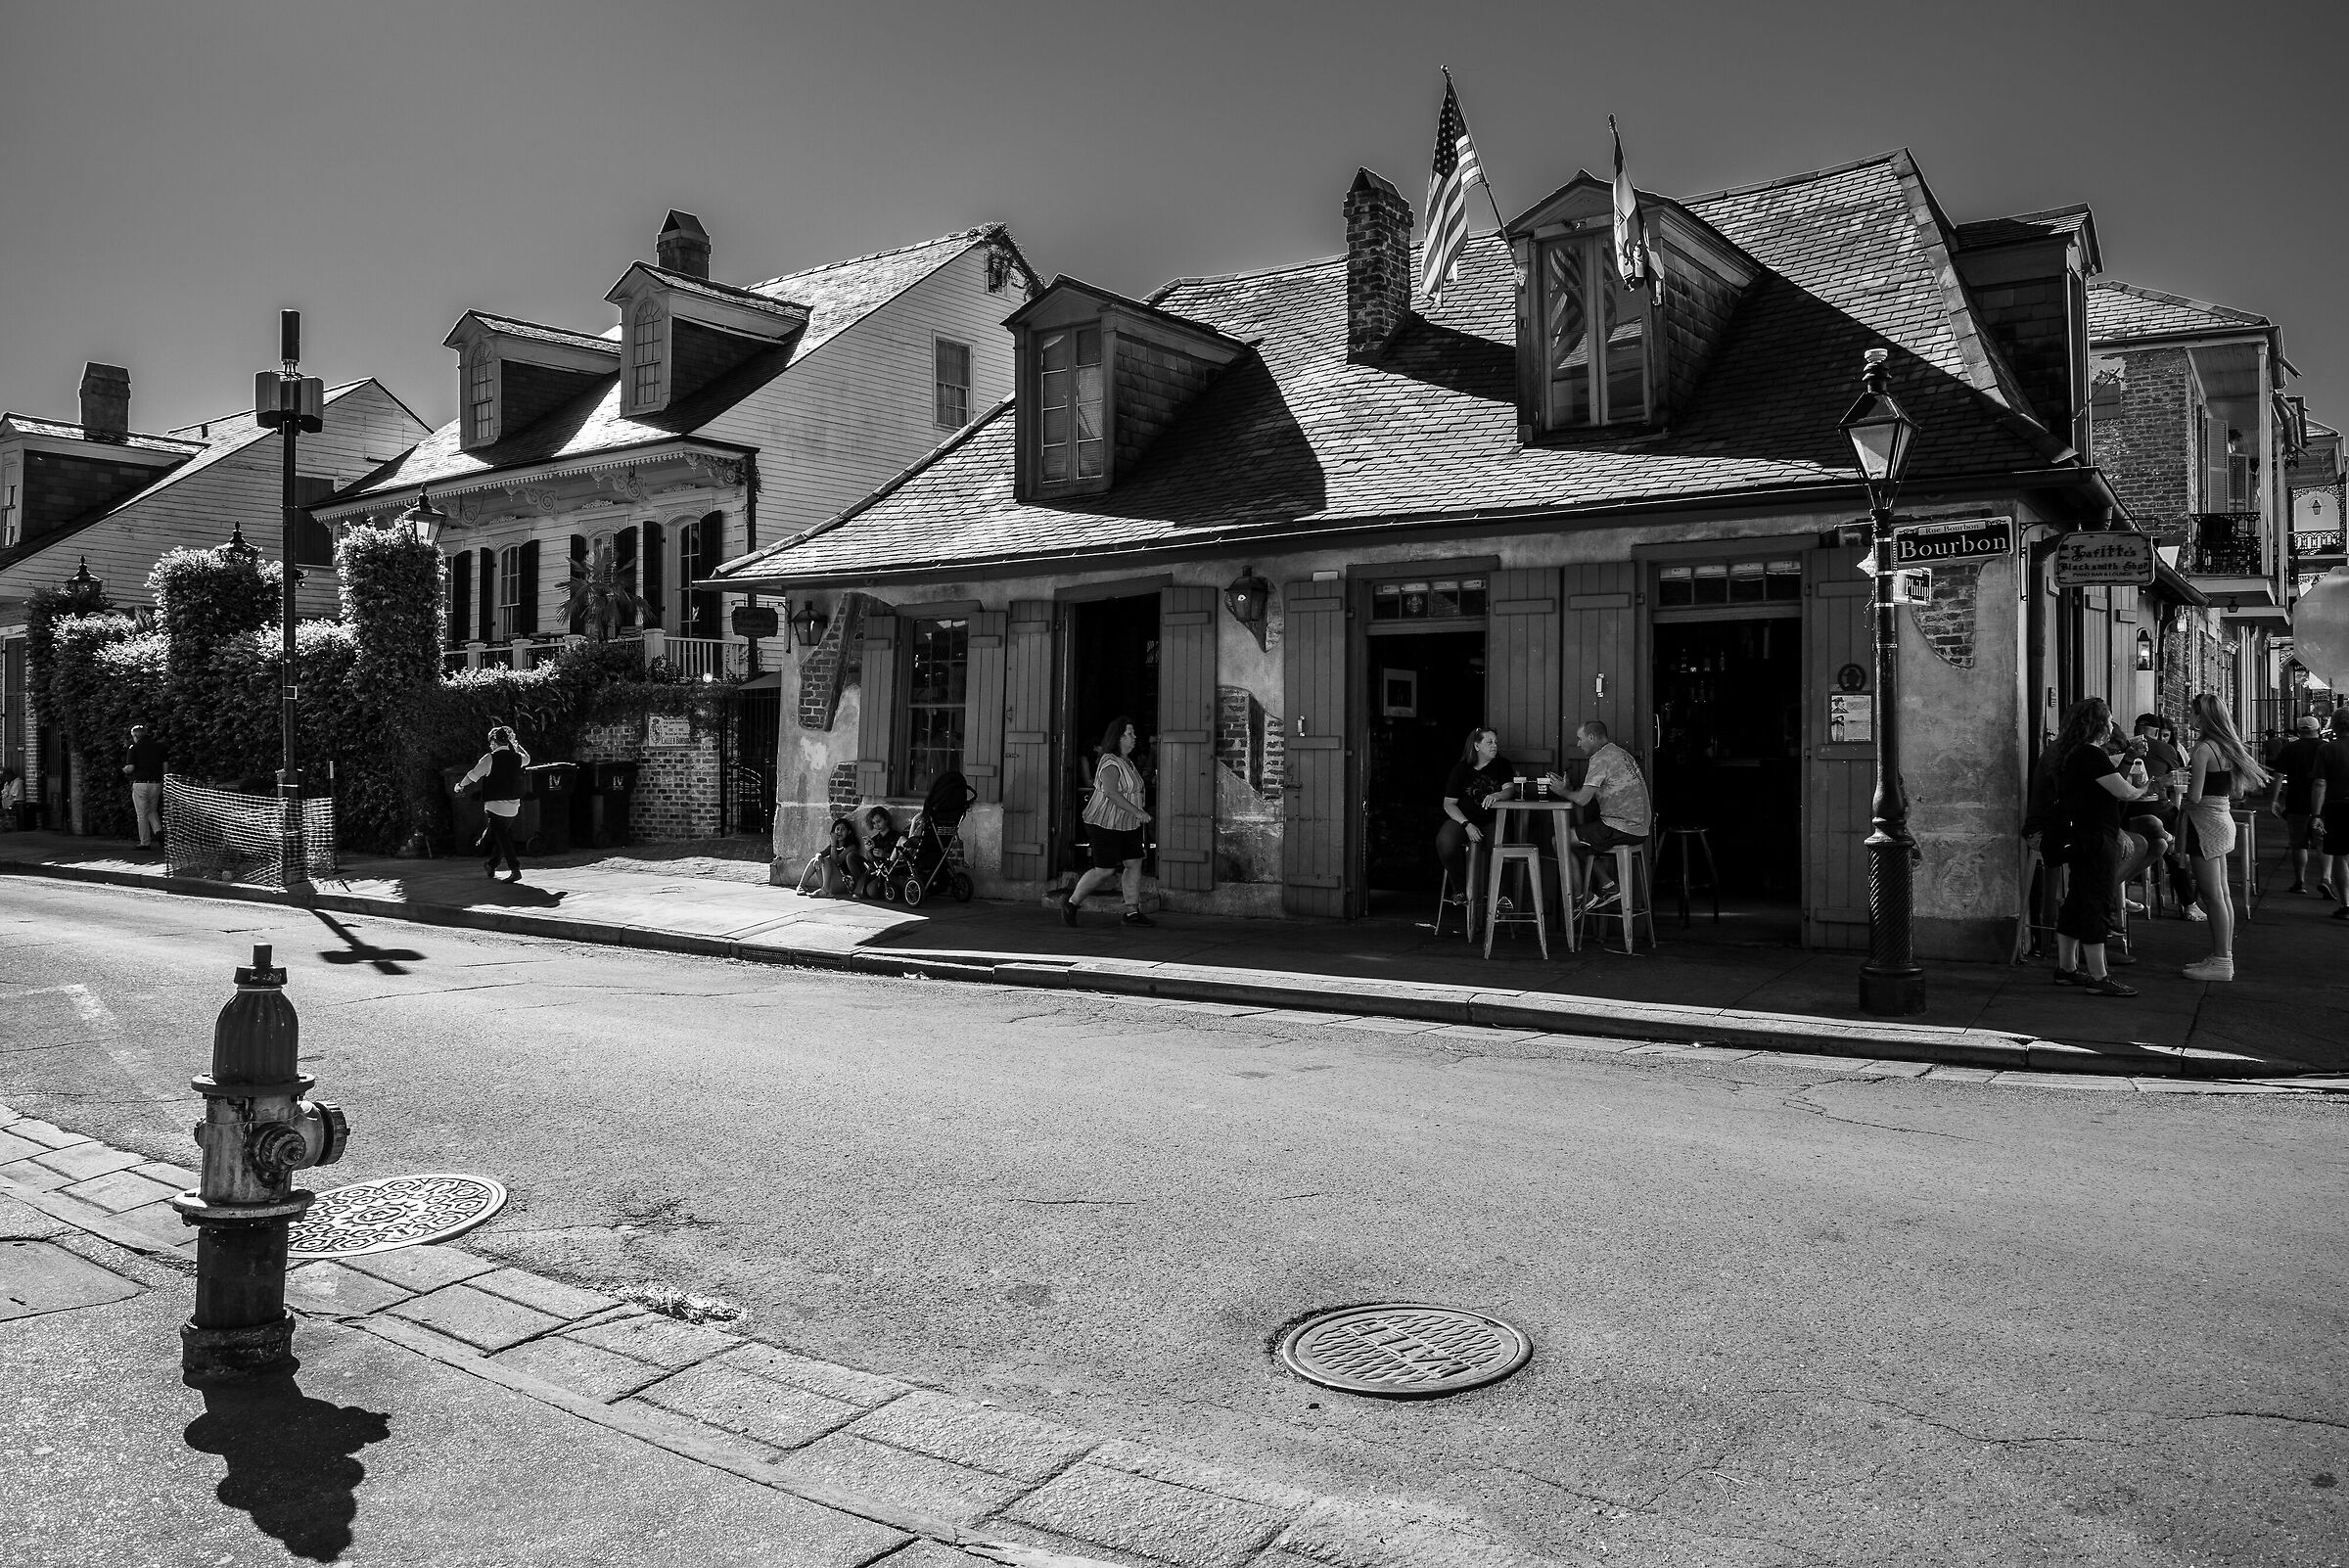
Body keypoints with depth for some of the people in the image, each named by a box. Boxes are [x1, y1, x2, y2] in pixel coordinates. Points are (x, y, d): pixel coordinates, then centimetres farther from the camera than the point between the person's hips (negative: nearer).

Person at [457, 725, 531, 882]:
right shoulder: (517, 758, 5)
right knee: (503, 835, 18)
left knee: (502, 837, -5)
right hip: (514, 805, 6)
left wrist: (460, 785, 15)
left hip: (495, 806, -6)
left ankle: (515, 869, -14)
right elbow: (527, 758, 30)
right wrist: (516, 744, 30)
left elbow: (473, 775, -3)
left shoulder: (490, 758, -10)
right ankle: (492, 866, 33)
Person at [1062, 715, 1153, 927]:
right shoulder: (1110, 763, -18)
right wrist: (1137, 812, -30)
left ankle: (1133, 913, 7)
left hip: (1127, 825, 10)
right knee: (1104, 871, -5)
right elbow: (1111, 793, -30)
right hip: (1107, 824, -10)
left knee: (1134, 864, 3)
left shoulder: (1126, 761, 13)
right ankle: (1071, 902, 11)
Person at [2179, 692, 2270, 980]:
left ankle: (2221, 962, 0)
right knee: (2222, 894, 13)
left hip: (2206, 821, -9)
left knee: (2213, 896, -4)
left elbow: (2195, 796, -19)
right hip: (2223, 816, 9)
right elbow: (2237, 792, 15)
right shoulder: (2227, 747, 10)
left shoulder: (2203, 749, -17)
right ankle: (2223, 957, 20)